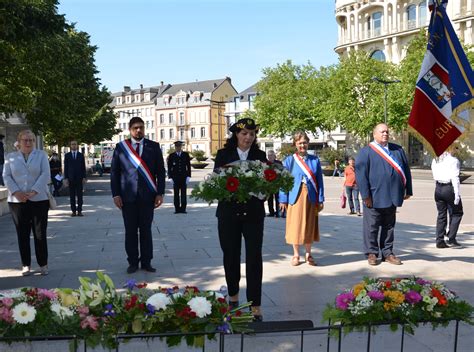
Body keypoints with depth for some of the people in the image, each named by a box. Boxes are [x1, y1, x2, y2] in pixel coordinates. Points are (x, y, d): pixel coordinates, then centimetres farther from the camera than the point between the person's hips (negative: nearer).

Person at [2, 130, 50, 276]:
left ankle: (43, 264, 10)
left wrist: (33, 191, -15)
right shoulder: (11, 157, 11)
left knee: (40, 234, 1)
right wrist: (16, 192, -12)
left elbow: (45, 175, -4)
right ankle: (26, 265, 13)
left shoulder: (41, 155, 6)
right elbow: (6, 176, 4)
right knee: (22, 234, 4)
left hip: (39, 200, -1)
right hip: (17, 201, 2)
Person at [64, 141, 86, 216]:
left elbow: (83, 167, 6)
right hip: (71, 178, 0)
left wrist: (84, 177, -2)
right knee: (72, 196, 1)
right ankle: (73, 211, 5)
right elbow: (66, 167, 5)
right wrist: (66, 178, -3)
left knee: (79, 195, -1)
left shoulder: (81, 155, 8)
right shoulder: (67, 155, 7)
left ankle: (79, 211, 2)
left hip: (79, 178, 0)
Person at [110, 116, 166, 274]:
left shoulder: (154, 147, 5)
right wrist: (116, 194, -2)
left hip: (147, 196, 0)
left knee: (146, 230, 6)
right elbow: (114, 172, 6)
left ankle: (146, 262, 16)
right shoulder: (120, 147, 5)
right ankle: (133, 262, 16)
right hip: (128, 196, 0)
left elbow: (160, 171, 5)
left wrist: (160, 193, -2)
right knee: (130, 231, 5)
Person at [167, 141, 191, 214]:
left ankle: (183, 208, 3)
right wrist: (170, 177, -3)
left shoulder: (186, 155, 7)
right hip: (175, 177, 0)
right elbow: (169, 167, 5)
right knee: (176, 194, 1)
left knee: (183, 193, -1)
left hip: (184, 176, 0)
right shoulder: (171, 156, 6)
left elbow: (188, 166, 6)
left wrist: (188, 176, -2)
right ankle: (177, 208, 5)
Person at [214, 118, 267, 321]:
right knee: (231, 255, 11)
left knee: (254, 257, -6)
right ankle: (233, 296, 32)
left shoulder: (260, 156, 6)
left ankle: (255, 307, -2)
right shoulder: (224, 154, 4)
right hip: (229, 213, 1)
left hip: (253, 213, 0)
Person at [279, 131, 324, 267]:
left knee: (309, 226, 7)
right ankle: (296, 255, 15)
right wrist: (283, 199, -5)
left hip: (310, 198, 2)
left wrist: (321, 199, 2)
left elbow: (319, 181, 7)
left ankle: (308, 254, 20)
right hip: (295, 197, -1)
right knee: (295, 225, 3)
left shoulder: (315, 160, 7)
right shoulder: (289, 160, 1)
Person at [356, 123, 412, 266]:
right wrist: (365, 195, -15)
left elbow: (406, 171, 15)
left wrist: (408, 190, 9)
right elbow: (360, 174, -9)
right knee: (372, 226, 3)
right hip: (374, 198, -5)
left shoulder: (398, 150, 12)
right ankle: (371, 253, 14)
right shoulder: (366, 152, -3)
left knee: (389, 226, 12)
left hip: (392, 197, 5)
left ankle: (387, 253, 22)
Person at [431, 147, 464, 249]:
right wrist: (457, 194, -14)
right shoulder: (453, 161, -11)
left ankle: (439, 241, 12)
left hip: (438, 188, 6)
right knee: (457, 213, 8)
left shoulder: (435, 160, 10)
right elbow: (455, 178, -14)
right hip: (449, 188, -6)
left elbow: (434, 175, 10)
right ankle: (451, 239, 3)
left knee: (441, 214, 11)